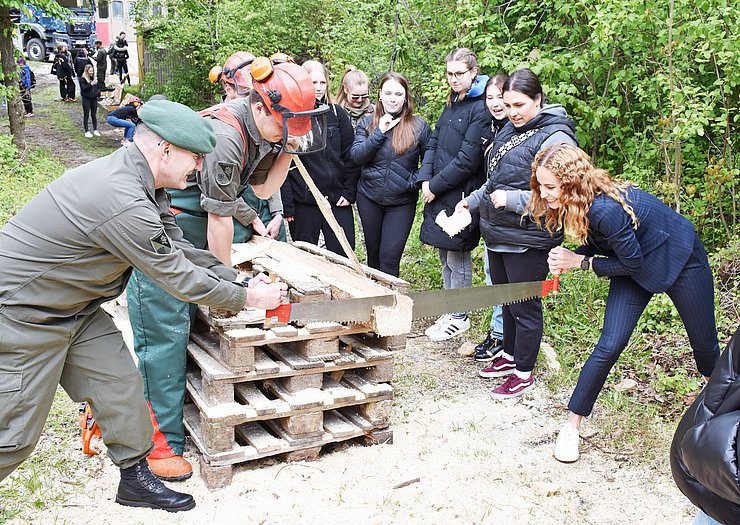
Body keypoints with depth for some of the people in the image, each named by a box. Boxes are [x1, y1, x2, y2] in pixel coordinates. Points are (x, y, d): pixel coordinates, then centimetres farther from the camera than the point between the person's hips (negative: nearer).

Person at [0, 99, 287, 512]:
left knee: (121, 385, 9)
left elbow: (183, 250, 7)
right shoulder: (124, 203, -32)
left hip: (74, 307, 10)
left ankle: (136, 480, 25)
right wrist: (248, 298, -9)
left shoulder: (139, 179, -1)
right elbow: (180, 279, -22)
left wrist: (241, 281, 2)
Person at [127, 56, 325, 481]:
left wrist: (287, 150, -4)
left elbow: (264, 189, 12)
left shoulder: (263, 131, 2)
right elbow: (220, 217, -22)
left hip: (192, 232, 10)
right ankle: (160, 441, -2)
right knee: (164, 332, -8)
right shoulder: (226, 138, -27)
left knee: (184, 323, 12)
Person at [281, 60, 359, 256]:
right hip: (303, 203, -2)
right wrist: (286, 205, -9)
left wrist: (349, 192, 1)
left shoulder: (338, 114, 9)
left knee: (343, 256, 4)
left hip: (338, 201, 3)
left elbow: (350, 156, 9)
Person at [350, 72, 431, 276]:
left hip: (402, 202, -2)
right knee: (373, 253, 15)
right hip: (369, 198, 2)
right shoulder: (367, 122, 2)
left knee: (389, 256, -6)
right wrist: (379, 132, -17)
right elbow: (356, 156, -10)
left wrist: (413, 182, -11)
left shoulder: (419, 126, -3)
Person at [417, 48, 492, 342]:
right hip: (439, 193, 8)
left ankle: (459, 318, 16)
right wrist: (425, 179, -1)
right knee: (445, 255, 16)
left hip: (461, 194, -8)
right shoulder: (452, 104, 13)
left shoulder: (480, 109, -15)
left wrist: (436, 186, -13)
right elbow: (434, 144, 13)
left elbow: (467, 160, -19)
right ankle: (450, 311, 29)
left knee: (457, 257, 2)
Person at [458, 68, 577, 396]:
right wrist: (473, 201, 22)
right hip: (497, 234, 9)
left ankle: (524, 374, 21)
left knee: (525, 307, 5)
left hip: (527, 240, -9)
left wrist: (510, 200, -25)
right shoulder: (511, 129, 11)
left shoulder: (555, 137, -18)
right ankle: (509, 356, 41)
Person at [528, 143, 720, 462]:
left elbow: (632, 263, -26)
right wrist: (566, 259, -19)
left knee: (704, 344, 14)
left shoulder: (606, 209, -39)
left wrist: (581, 262, -22)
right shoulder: (577, 203, -16)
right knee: (608, 347, -7)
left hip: (680, 259, -5)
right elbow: (597, 243, -1)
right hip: (633, 266, 5)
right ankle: (572, 426, 3)